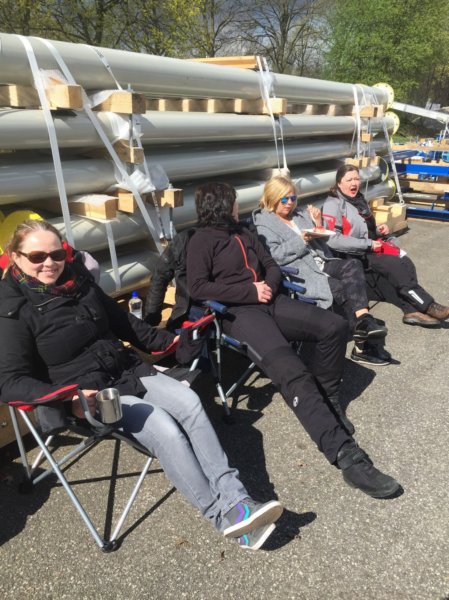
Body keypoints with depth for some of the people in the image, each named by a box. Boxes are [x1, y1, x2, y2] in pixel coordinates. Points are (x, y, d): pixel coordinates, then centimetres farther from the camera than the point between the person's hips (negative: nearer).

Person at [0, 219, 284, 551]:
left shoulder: (78, 279, 8)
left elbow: (122, 321, 20)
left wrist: (167, 340, 17)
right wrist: (67, 397, -34)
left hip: (129, 370, 6)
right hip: (86, 394, -6)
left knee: (190, 403, -17)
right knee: (165, 428, -25)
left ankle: (235, 499, -18)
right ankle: (223, 514, -15)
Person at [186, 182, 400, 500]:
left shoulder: (244, 233, 24)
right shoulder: (201, 241, 1)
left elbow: (272, 266, 23)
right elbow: (198, 288, -10)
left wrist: (269, 285, -2)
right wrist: (250, 291, -12)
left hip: (268, 302, 8)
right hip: (238, 312, -7)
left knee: (334, 326, -10)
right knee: (292, 372, -29)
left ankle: (327, 401, 8)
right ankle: (346, 455, -33)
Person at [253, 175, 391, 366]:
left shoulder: (300, 213, 22)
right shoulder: (263, 224, 3)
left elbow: (322, 242, 22)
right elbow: (275, 256, -12)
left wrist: (318, 225, 3)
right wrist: (302, 241, -16)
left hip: (320, 262, 6)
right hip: (298, 271, -6)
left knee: (353, 265, -24)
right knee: (343, 289, -25)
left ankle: (362, 322, -33)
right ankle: (363, 343, -19)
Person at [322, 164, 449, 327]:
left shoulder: (359, 199, 15)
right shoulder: (332, 204, -11)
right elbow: (332, 240, -24)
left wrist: (378, 230, 3)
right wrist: (368, 244, -20)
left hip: (368, 250, 8)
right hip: (351, 256, -8)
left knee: (405, 263, -17)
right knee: (394, 265, -23)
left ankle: (412, 309, -26)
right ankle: (428, 306, -16)